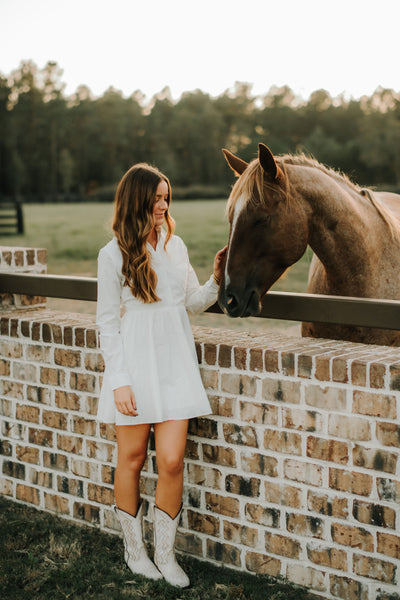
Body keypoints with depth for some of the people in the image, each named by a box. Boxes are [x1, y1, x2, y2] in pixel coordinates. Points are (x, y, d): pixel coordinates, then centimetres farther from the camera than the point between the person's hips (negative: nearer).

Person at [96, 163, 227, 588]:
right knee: (132, 458, 9)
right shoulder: (113, 255, -5)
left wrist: (217, 280, -3)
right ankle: (133, 549, 28)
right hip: (134, 367, -3)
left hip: (174, 365, 3)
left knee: (172, 461, -1)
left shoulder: (175, 246, 9)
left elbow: (192, 302, 16)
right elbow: (107, 322, -5)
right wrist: (119, 381, -11)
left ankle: (164, 553, 16)